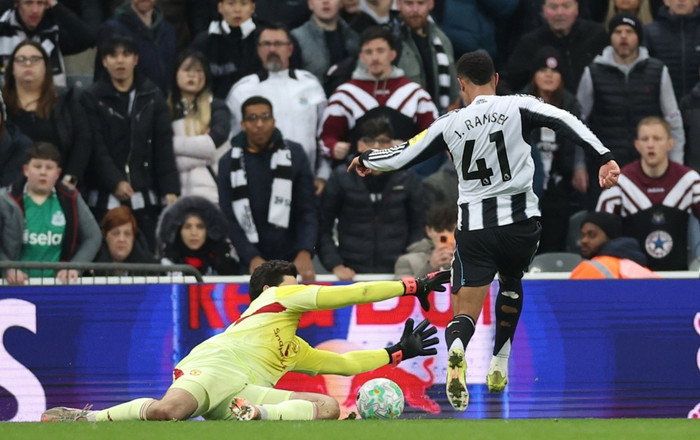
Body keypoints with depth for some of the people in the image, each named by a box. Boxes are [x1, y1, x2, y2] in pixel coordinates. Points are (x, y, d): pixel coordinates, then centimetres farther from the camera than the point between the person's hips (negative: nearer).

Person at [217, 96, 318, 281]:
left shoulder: (294, 155, 3)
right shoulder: (229, 163, 3)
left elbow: (308, 210, 0)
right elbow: (229, 219, -2)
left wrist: (305, 253, -15)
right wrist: (252, 258, -14)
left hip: (292, 260, 0)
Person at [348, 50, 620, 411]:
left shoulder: (450, 124, 3)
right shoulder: (518, 107, 0)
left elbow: (402, 156, 8)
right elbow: (565, 122, -15)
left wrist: (365, 159, 28)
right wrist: (605, 158, -20)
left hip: (474, 227, -1)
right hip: (520, 220, 1)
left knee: (464, 313, 0)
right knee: (511, 282, 31)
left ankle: (456, 350, -36)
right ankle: (499, 368, 27)